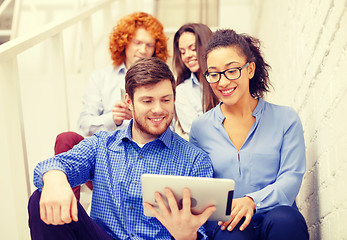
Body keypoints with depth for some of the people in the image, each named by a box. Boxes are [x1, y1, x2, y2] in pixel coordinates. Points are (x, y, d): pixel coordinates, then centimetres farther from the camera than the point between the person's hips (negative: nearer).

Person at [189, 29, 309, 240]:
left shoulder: (286, 119, 6)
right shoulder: (201, 127, 10)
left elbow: (291, 178, -3)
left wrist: (252, 201, -21)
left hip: (275, 216, 1)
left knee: (284, 219, -34)